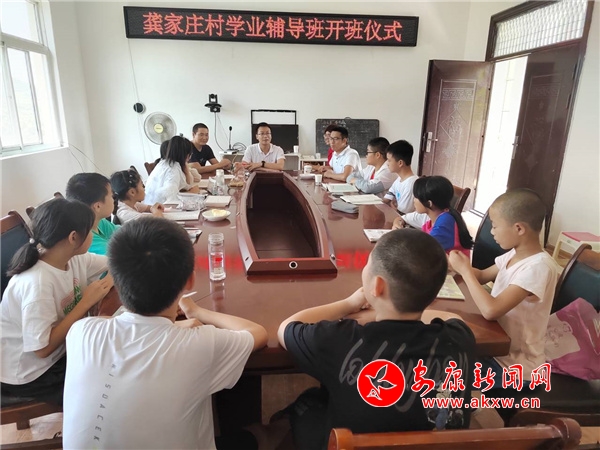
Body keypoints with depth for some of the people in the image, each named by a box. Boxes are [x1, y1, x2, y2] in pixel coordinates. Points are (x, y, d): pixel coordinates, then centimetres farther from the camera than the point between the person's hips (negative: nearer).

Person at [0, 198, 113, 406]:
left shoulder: (74, 259, -9)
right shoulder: (37, 282, -32)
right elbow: (42, 349, -30)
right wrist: (86, 302, -28)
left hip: (60, 351, 7)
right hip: (30, 373, -7)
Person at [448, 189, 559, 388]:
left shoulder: (538, 267, -27)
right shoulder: (514, 254, -2)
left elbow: (491, 310, -34)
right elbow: (482, 276, 12)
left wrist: (464, 270, -23)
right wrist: (458, 263, -7)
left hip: (514, 366, -7)